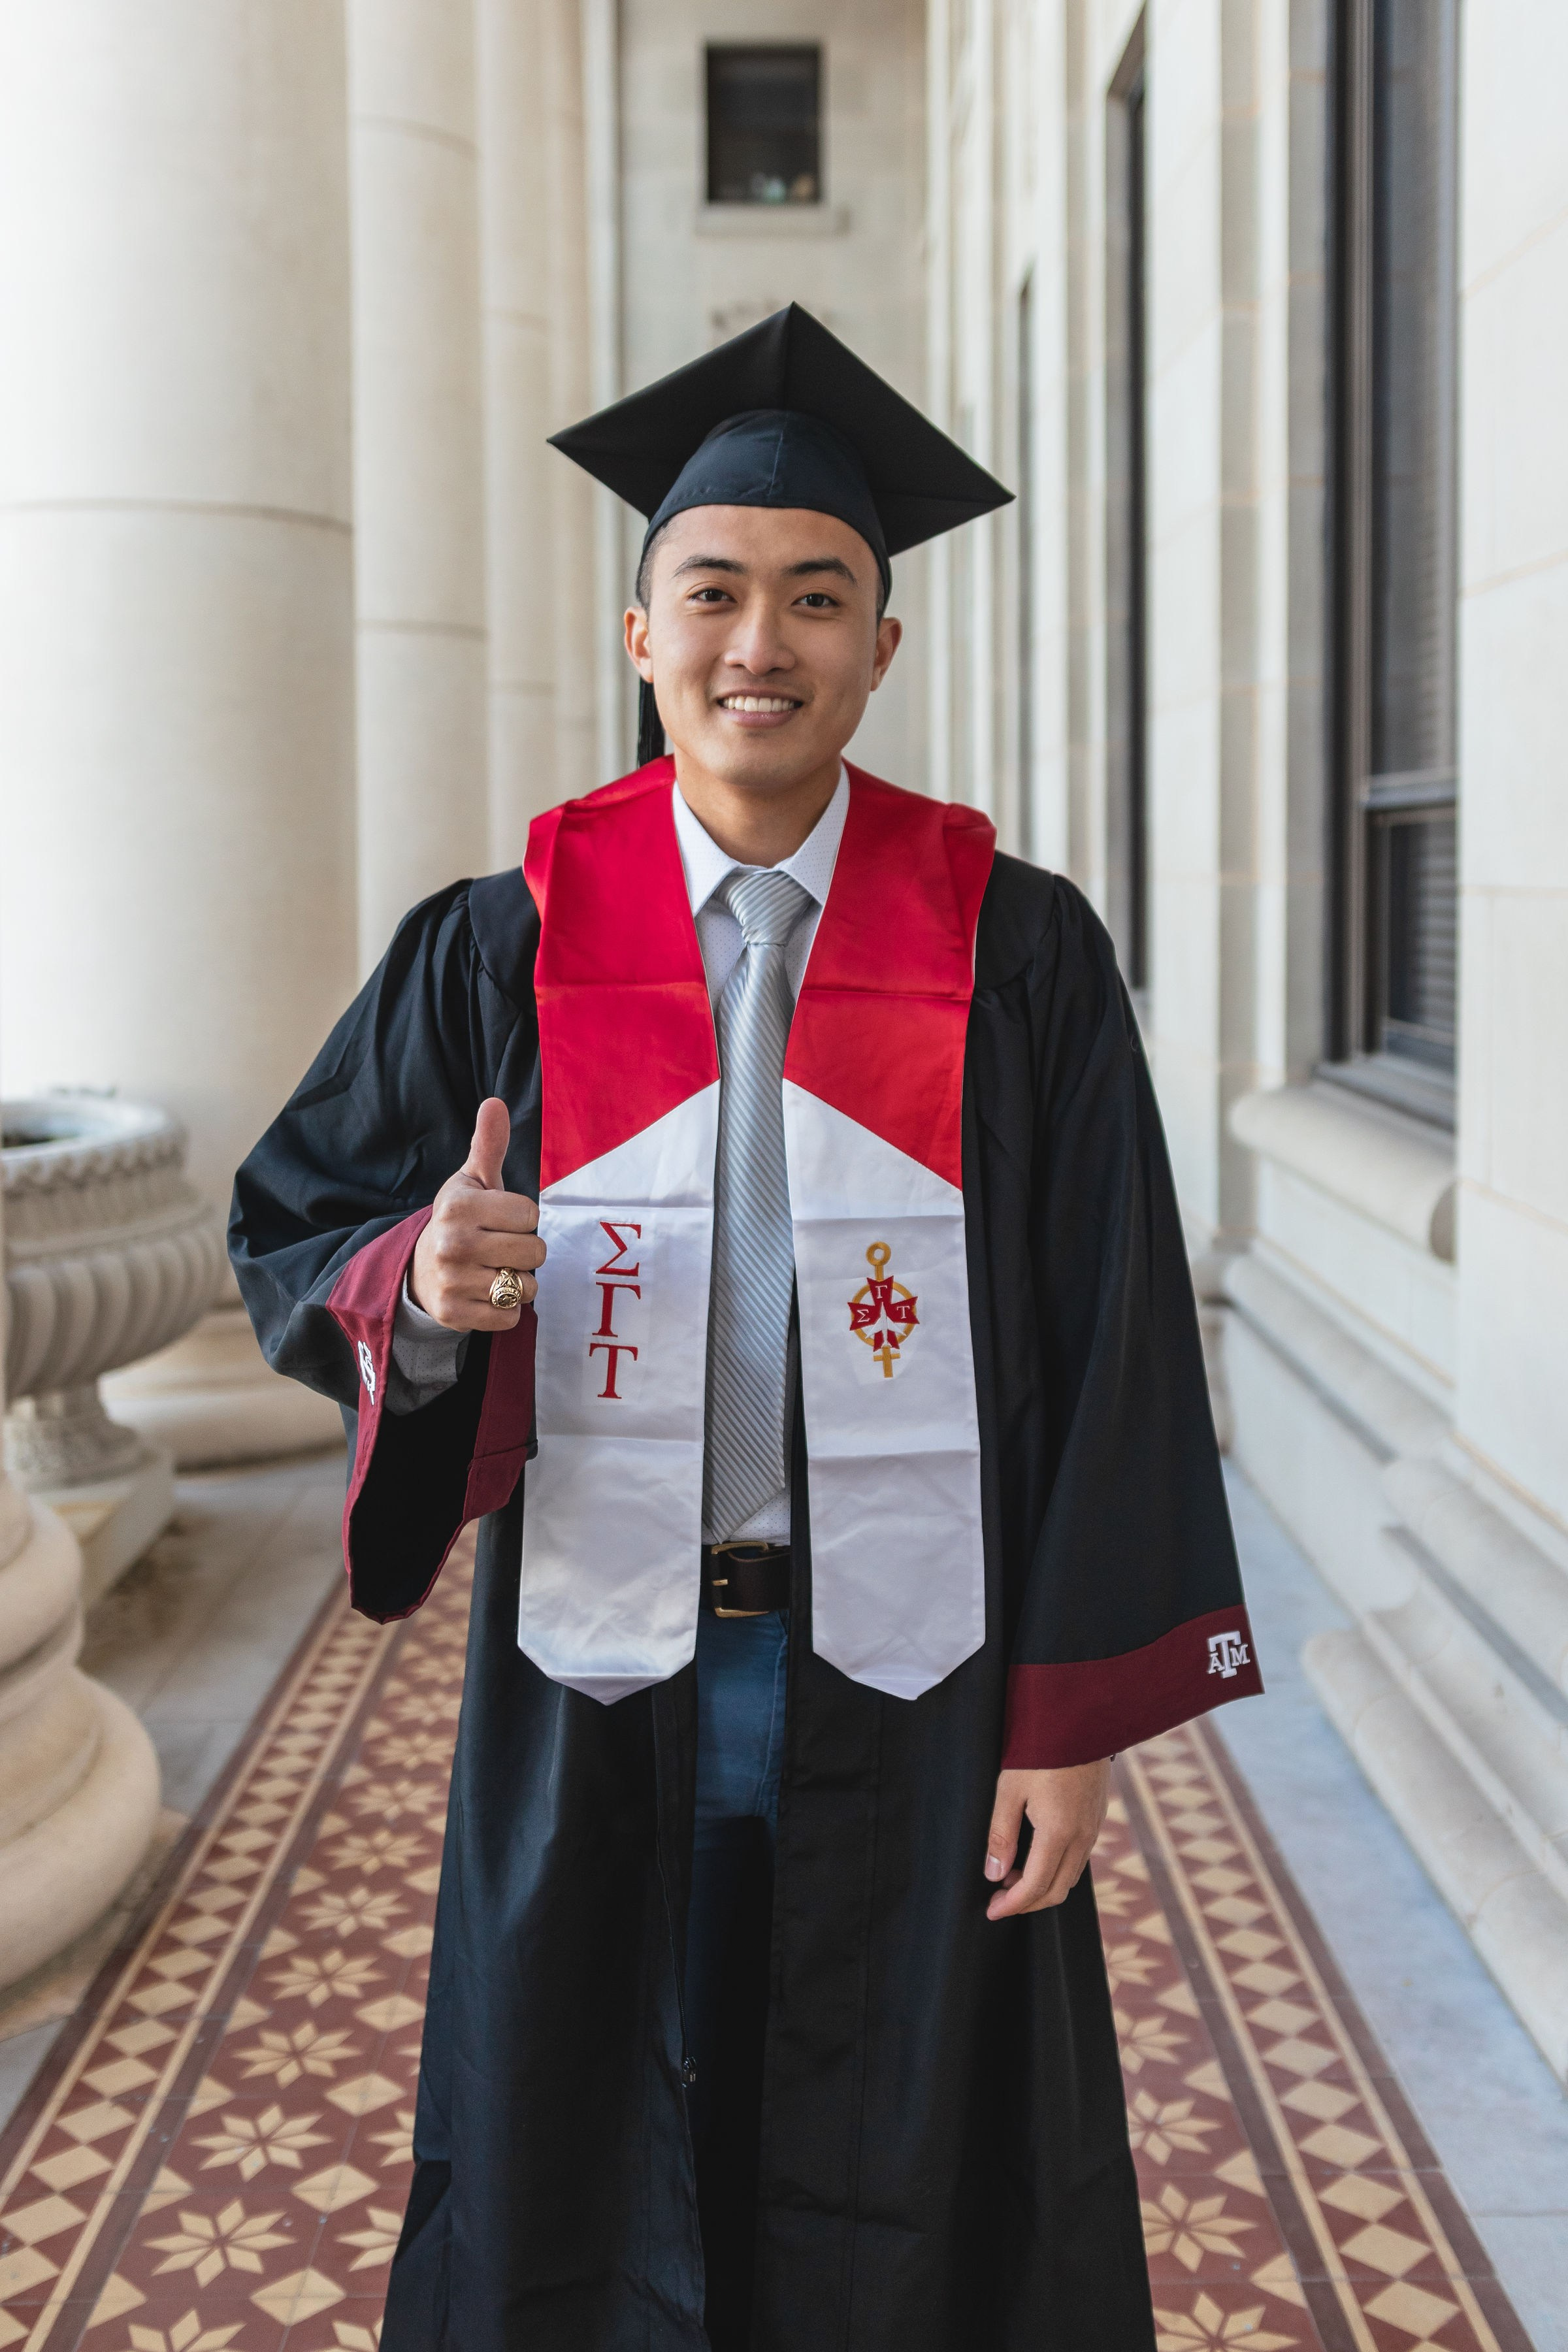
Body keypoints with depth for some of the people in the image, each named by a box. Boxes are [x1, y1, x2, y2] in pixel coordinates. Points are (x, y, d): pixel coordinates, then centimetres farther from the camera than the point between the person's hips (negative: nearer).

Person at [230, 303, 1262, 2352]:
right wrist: (424, 1282, -20)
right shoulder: (503, 952, -1)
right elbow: (285, 1244, 3)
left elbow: (1113, 1337, -4)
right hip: (599, 1692, 1)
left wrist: (1076, 1716, -7)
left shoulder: (1018, 952, -5)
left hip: (910, 1689, -1)